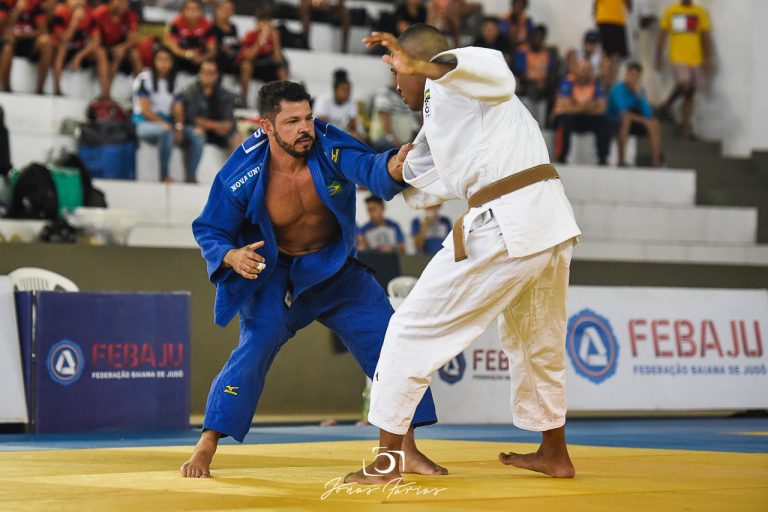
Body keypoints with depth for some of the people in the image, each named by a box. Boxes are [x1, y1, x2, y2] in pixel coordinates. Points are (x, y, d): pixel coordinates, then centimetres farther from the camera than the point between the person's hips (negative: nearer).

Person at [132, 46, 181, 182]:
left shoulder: (173, 83, 13)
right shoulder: (145, 79, -5)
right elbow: (145, 110, -11)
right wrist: (163, 123, -19)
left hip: (165, 124, 6)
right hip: (144, 124, -6)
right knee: (165, 131, -39)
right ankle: (164, 175, -29)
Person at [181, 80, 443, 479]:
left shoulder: (328, 145, -22)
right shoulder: (241, 175, -24)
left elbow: (370, 168, -39)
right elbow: (208, 230, -11)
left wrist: (393, 167, -63)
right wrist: (231, 256, -33)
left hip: (336, 270, 3)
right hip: (274, 274, -2)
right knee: (253, 351, -19)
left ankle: (407, 450, 6)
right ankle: (205, 449, -8)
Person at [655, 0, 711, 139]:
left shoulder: (700, 13, 5)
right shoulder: (670, 11, 6)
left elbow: (706, 37, 3)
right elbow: (662, 35, 11)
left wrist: (708, 59, -4)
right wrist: (658, 57, 8)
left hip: (696, 59, 1)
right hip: (677, 58, -1)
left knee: (689, 94, 4)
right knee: (684, 85, -24)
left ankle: (686, 127, 9)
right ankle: (668, 104, 2)